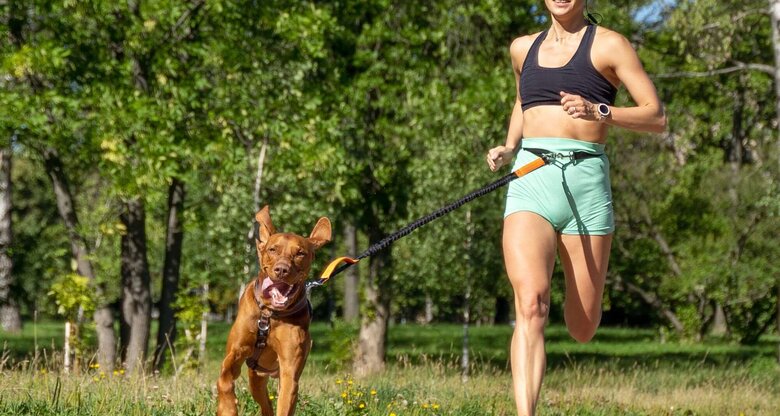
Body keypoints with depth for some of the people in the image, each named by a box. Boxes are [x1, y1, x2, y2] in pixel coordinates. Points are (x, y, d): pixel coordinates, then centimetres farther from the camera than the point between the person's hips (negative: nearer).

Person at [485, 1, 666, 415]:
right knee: (530, 304, -23)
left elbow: (657, 117, -1)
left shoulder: (608, 45, 4)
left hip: (585, 182, -2)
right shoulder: (523, 49, 17)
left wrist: (597, 111, -17)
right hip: (530, 182, 2)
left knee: (582, 329, 4)